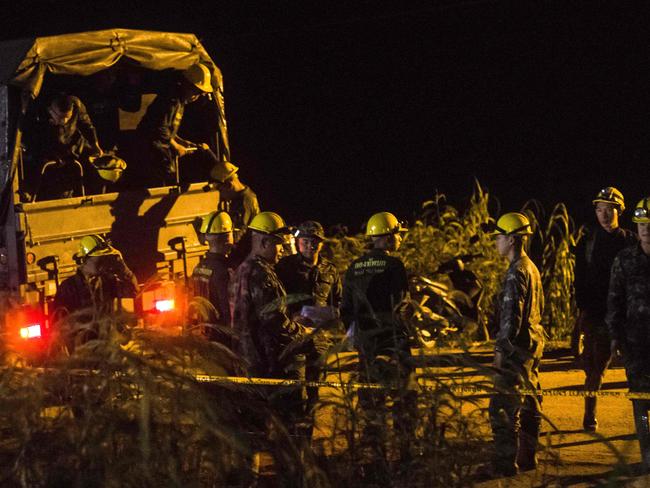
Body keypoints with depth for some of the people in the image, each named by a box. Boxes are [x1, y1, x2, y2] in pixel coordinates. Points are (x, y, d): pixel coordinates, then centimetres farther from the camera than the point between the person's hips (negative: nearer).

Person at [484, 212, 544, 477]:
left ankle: (505, 462, -11)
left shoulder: (516, 273, -17)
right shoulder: (532, 268, 14)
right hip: (533, 342, 10)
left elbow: (512, 314, -21)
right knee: (528, 403, 15)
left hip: (517, 346, -10)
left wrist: (501, 347, -19)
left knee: (503, 405, -10)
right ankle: (528, 457, 22)